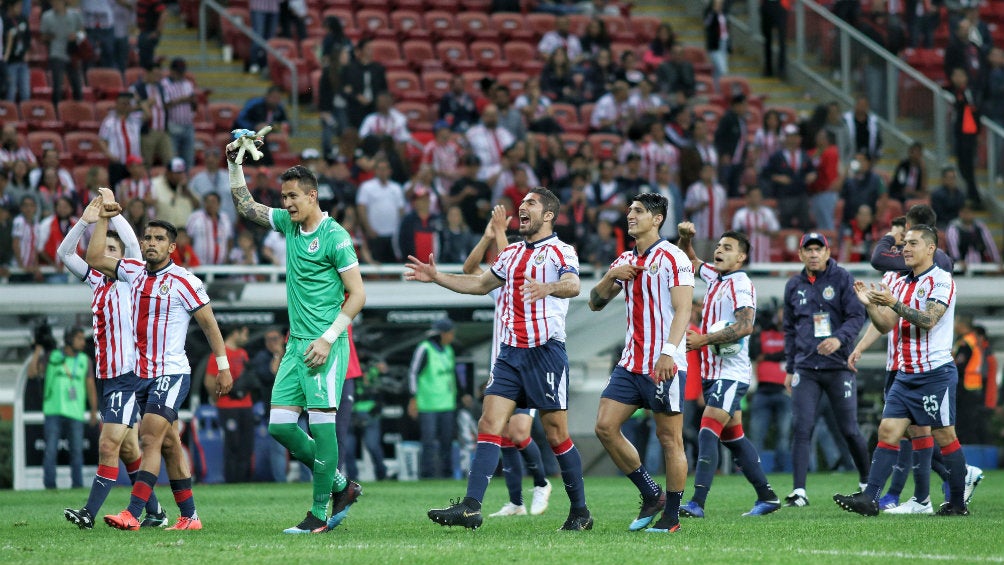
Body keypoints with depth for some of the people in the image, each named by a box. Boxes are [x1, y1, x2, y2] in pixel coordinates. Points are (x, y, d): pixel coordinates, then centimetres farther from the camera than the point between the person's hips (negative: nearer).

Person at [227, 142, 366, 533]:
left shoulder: (334, 236, -9)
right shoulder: (288, 224, 12)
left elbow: (357, 294, -11)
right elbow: (245, 206, 24)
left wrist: (328, 338, -17)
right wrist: (234, 162, 12)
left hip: (324, 346, -8)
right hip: (296, 343, 8)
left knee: (321, 424, -10)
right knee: (280, 426, 2)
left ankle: (319, 514, -6)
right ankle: (340, 487, 15)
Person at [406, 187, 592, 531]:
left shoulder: (561, 252, -4)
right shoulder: (511, 253, 19)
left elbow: (572, 285, -24)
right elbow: (481, 284, 32)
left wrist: (547, 288, -45)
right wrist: (436, 277, 25)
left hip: (546, 351, -6)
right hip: (510, 351, 6)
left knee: (556, 434, -2)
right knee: (489, 424, -7)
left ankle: (580, 512, 11)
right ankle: (471, 508, -15)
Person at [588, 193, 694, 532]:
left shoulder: (672, 258, -8)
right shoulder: (625, 261, 15)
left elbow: (683, 309, -16)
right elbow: (595, 303, 18)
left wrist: (668, 352, -28)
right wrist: (611, 277, -2)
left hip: (665, 365, -8)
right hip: (631, 362, 8)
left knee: (669, 438, -3)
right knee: (605, 427, 0)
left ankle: (671, 516, 4)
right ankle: (651, 496, 11)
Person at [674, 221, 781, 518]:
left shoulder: (740, 284, -13)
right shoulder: (715, 277, 13)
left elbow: (745, 326, -25)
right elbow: (690, 261, 31)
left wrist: (704, 339, -27)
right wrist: (685, 239, 9)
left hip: (732, 374, -9)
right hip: (713, 372, 9)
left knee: (707, 433, -18)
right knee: (733, 437, 12)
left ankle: (696, 503, -25)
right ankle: (767, 496, 20)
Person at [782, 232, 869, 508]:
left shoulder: (842, 278, 1)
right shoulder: (794, 286, 13)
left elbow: (857, 316, -6)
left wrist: (839, 339, -24)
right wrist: (789, 369, 17)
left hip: (839, 366, -3)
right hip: (806, 368, 3)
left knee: (849, 429, 1)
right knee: (801, 428, -9)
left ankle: (868, 482, 22)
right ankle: (799, 491, -10)